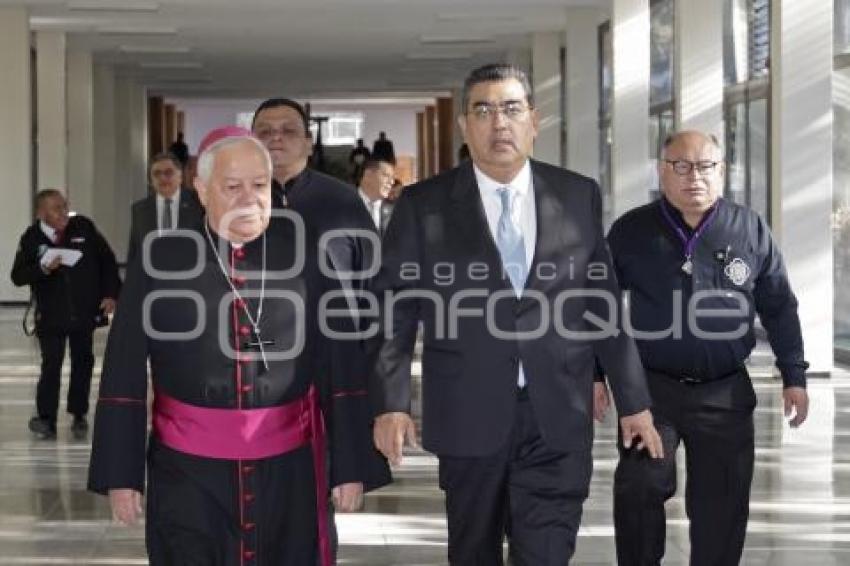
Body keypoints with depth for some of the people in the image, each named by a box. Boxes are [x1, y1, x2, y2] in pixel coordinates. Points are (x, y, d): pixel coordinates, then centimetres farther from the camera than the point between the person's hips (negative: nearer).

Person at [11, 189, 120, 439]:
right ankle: (46, 419, 2)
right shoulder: (32, 238, -6)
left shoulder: (84, 227, -4)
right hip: (51, 315, -2)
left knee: (83, 362, 10)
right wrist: (43, 269, -24)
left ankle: (79, 415, 23)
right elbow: (17, 276, -7)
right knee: (51, 365, -5)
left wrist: (111, 293, -3)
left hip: (85, 312, 2)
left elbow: (107, 260, 3)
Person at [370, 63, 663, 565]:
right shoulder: (423, 205, 1)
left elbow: (606, 303, 9)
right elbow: (395, 310, 2)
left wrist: (633, 400, 9)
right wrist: (392, 403, -7)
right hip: (469, 417, 0)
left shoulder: (579, 196, 5)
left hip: (558, 417, 0)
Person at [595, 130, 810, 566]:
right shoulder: (631, 231, -1)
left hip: (726, 392, 1)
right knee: (638, 488, -10)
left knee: (722, 504, 7)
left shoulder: (751, 230, 1)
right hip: (650, 387, -1)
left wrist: (793, 375, 6)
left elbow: (779, 307, 8)